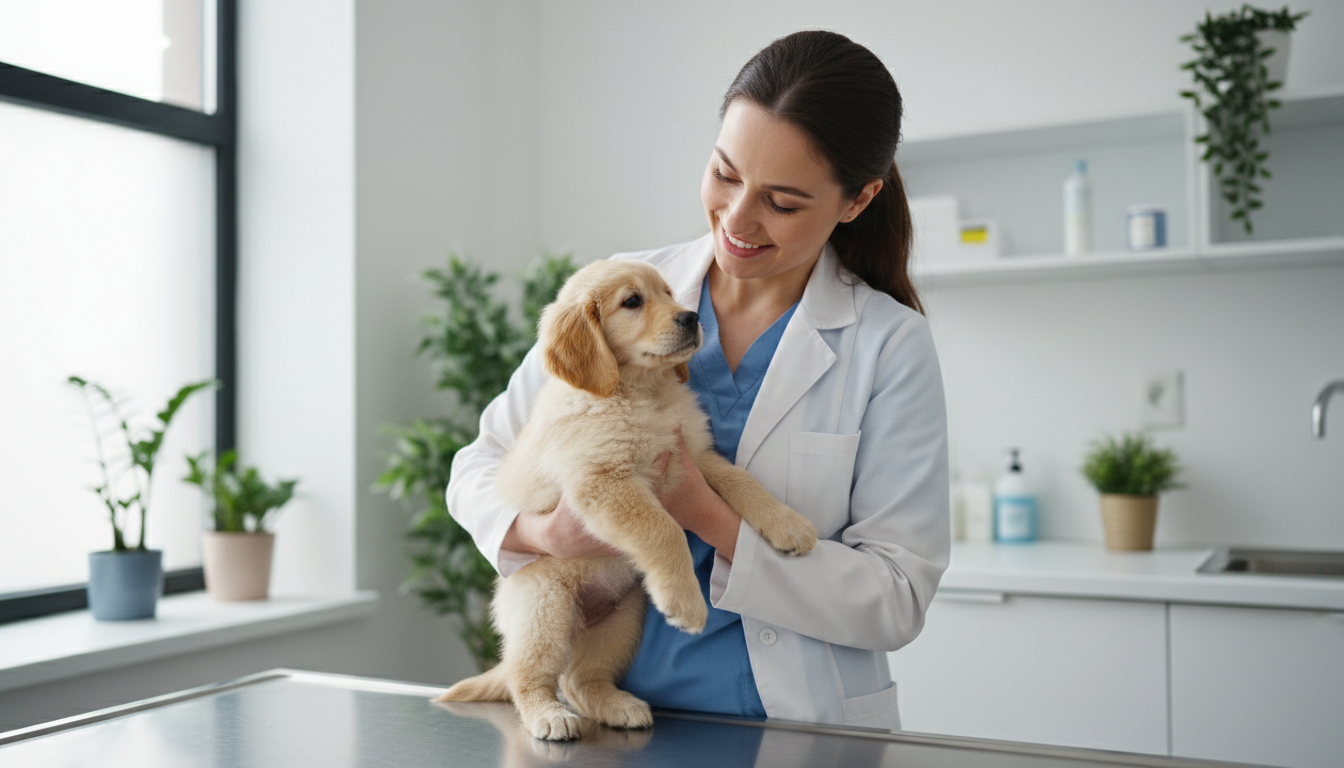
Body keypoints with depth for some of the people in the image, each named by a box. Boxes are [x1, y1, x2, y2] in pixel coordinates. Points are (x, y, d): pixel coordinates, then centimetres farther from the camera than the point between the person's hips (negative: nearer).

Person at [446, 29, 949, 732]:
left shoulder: (889, 346, -5)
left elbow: (896, 599, -8)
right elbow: (481, 464, 8)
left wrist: (705, 515, -17)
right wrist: (543, 532, -14)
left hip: (797, 732, -2)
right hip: (614, 715, 3)